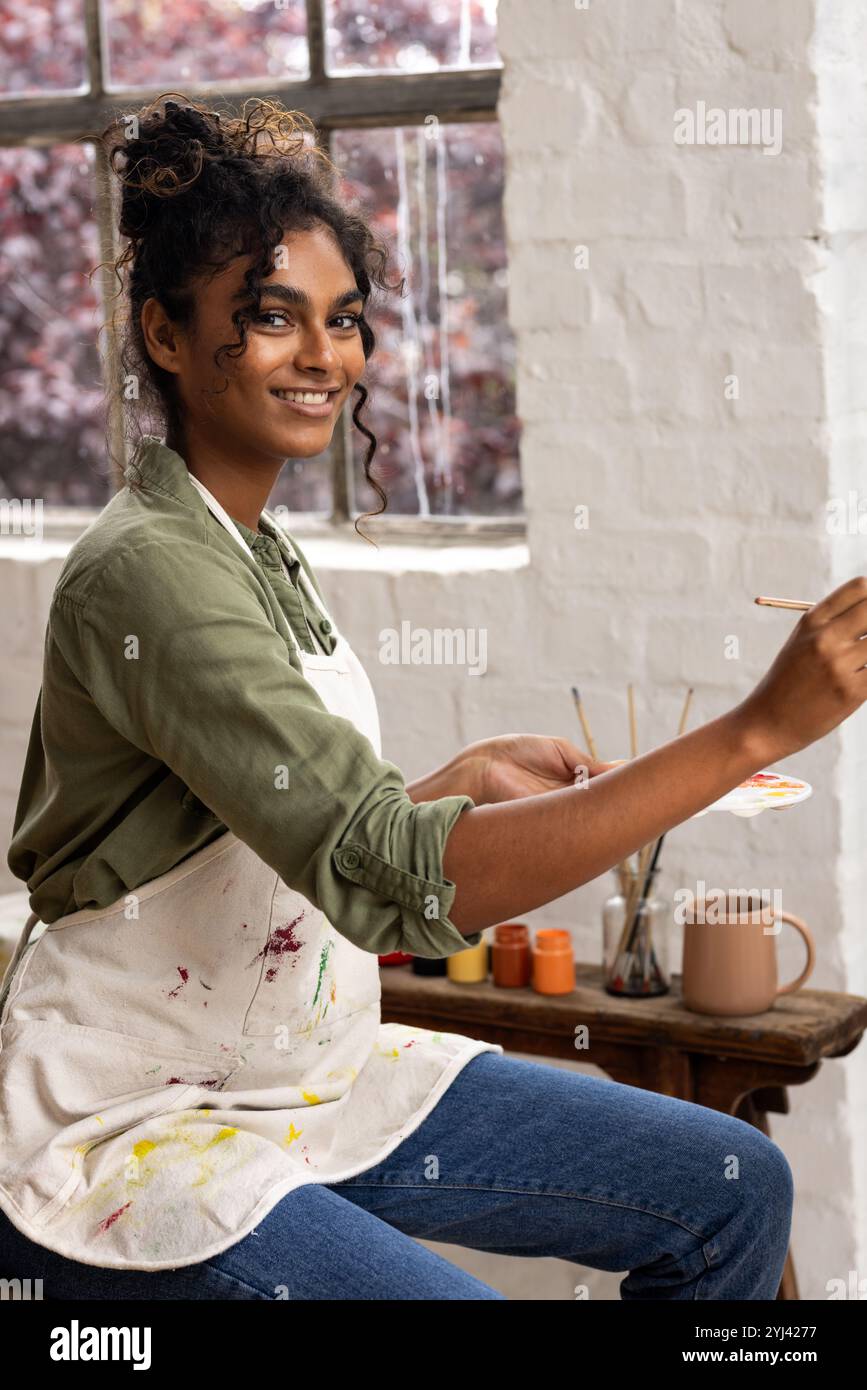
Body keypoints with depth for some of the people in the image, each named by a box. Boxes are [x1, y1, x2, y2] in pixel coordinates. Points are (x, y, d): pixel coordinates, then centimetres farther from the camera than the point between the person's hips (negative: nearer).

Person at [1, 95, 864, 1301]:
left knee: (733, 1189, 4)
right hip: (137, 1142, -9)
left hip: (308, 1079, 9)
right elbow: (401, 883, -32)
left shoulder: (263, 552, 9)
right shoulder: (147, 576, -22)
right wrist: (761, 726, -34)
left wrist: (464, 779, -2)